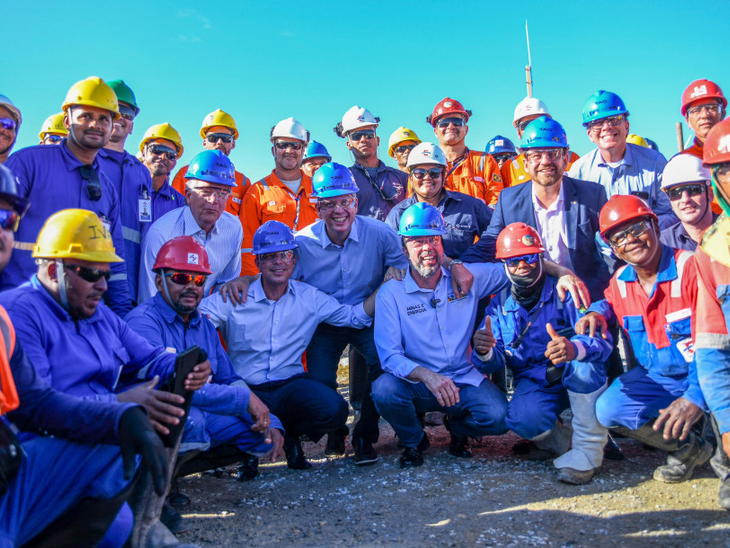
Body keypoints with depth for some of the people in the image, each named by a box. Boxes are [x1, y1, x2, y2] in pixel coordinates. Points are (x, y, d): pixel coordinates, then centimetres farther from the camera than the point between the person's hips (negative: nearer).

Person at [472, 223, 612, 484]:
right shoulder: (499, 305, 1)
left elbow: (602, 340, -24)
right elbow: (494, 362, -2)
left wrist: (574, 348, -48)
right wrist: (484, 352, -29)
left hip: (577, 382, -1)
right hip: (534, 385, 1)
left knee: (583, 356, -34)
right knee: (522, 418, -32)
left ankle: (589, 447, -18)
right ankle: (564, 444, 3)